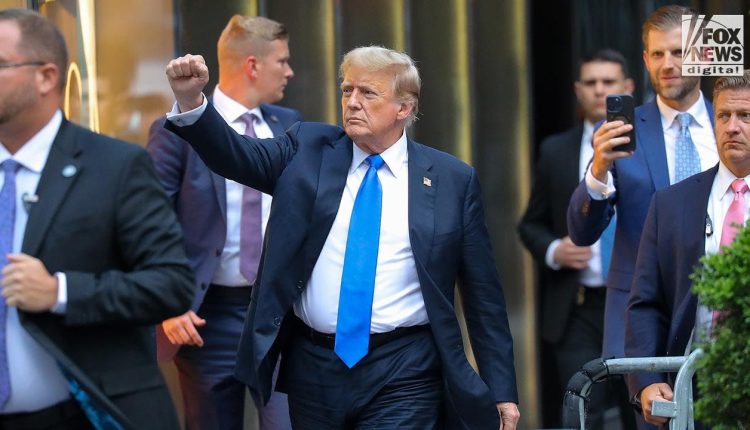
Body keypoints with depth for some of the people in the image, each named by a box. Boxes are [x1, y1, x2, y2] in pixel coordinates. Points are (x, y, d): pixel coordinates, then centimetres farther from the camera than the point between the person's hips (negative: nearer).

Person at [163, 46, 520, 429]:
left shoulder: (452, 180, 1)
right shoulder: (308, 150, 7)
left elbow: (483, 293, 3)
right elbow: (238, 155, -8)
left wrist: (501, 389, 2)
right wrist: (191, 101, -27)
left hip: (402, 378, -3)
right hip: (313, 368, 3)